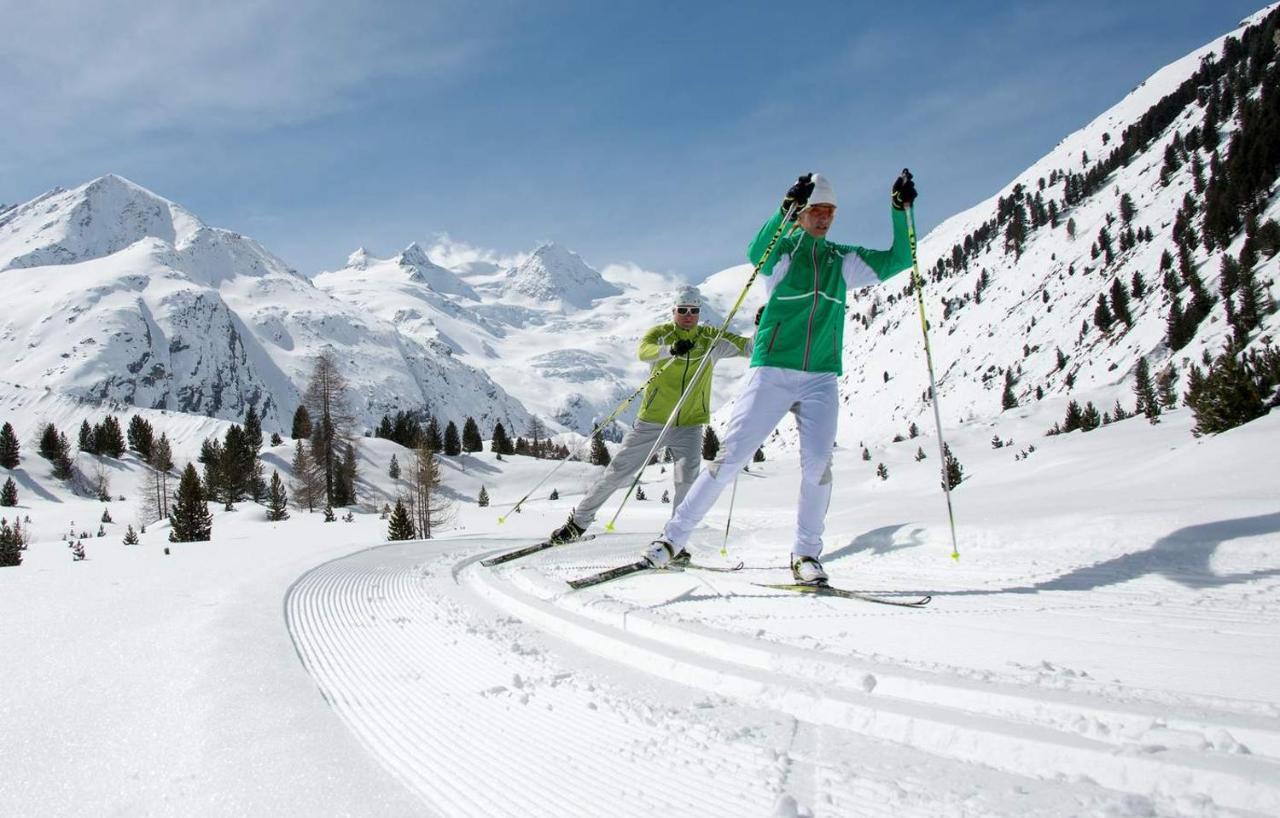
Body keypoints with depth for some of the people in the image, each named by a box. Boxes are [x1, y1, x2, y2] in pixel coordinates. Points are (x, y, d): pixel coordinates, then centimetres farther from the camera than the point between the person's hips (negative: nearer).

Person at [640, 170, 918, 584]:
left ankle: (806, 554, 2)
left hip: (822, 378, 3)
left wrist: (900, 210, 1)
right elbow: (756, 252, -19)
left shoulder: (843, 260, 16)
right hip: (772, 371, -3)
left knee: (818, 463, -14)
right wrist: (786, 208, -31)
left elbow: (897, 261, 12)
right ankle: (674, 537, 1)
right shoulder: (782, 250, 4)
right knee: (730, 457, -8)